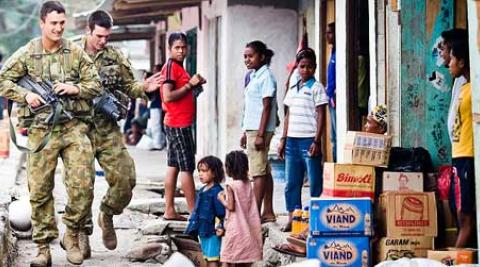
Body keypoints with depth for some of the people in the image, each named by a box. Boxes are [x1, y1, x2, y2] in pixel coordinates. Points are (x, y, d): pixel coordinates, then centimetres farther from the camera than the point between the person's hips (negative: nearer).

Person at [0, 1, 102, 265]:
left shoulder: (76, 52, 7)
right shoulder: (26, 54, 3)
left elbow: (95, 85, 10)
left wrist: (76, 88, -9)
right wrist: (25, 95, -9)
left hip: (74, 127, 1)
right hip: (41, 130, -1)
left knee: (83, 186, -8)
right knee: (40, 190, 1)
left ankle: (72, 236, 14)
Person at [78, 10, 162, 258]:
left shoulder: (115, 57, 7)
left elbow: (129, 86, 13)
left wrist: (144, 88, -8)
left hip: (108, 129, 3)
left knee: (125, 178, -5)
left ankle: (107, 214, 22)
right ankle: (82, 233, 14)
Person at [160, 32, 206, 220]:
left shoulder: (178, 67, 17)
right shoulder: (171, 67, -13)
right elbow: (168, 96, -21)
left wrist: (194, 85, 9)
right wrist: (190, 84, -16)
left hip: (175, 124, 10)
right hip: (179, 125, -10)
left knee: (173, 166, 10)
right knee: (187, 167, -7)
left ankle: (169, 211, 13)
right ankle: (194, 212, -5)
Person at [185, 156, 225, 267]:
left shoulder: (217, 191, -15)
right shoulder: (202, 190, 12)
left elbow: (222, 213, -17)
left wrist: (221, 227, -25)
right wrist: (193, 226, 20)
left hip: (212, 232, -9)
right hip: (202, 231, 9)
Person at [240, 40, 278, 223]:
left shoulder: (266, 76, -11)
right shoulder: (254, 76, 17)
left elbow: (267, 107, -16)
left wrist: (260, 135, -20)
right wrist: (246, 133, 20)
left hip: (260, 130, -10)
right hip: (252, 128, 10)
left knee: (258, 172, -9)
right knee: (264, 172, 11)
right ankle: (268, 212, 15)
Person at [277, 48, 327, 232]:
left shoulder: (316, 88, -2)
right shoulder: (292, 89, 16)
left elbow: (320, 116, -6)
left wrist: (316, 142, -13)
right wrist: (283, 139, 13)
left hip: (308, 140, -6)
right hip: (292, 140, 6)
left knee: (315, 182, -3)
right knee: (291, 183, 6)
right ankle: (292, 219, 11)